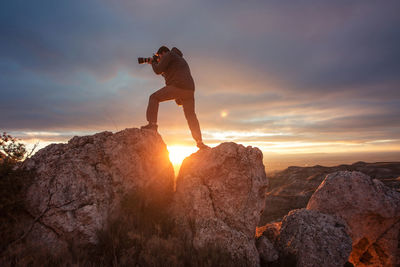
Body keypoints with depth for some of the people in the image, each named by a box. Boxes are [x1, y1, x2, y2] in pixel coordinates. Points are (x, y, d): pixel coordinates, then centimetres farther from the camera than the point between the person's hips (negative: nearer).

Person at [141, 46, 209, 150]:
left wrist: (153, 62, 18)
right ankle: (200, 142, 6)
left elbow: (158, 70, -2)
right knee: (191, 116, 10)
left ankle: (152, 124, -6)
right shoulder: (179, 58, 35)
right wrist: (158, 64, 35)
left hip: (177, 86, -8)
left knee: (154, 98, 6)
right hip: (189, 89, 9)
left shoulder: (169, 54, 6)